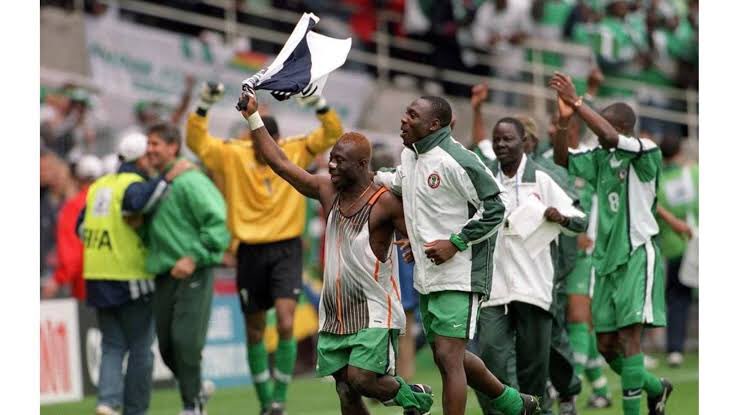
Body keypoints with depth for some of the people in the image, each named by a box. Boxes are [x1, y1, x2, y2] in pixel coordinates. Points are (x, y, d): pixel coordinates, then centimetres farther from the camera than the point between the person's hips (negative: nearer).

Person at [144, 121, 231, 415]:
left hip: (193, 273, -7)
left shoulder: (189, 182, -11)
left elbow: (219, 223, -17)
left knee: (185, 340, -12)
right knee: (166, 344, 6)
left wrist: (194, 257, -21)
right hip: (164, 274, 8)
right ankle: (196, 388, 28)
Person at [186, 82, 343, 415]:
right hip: (250, 252, 1)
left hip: (286, 250, -1)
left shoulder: (296, 152, -1)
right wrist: (204, 107, -18)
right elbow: (197, 141, -5)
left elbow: (332, 134, -5)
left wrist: (318, 104, -20)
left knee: (286, 324, -16)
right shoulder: (233, 156, -1)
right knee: (254, 331, 8)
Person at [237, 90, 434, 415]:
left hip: (374, 314, -6)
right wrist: (253, 118, 6)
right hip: (334, 315, 6)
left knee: (361, 380, -19)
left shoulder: (385, 202, -12)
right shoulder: (328, 190, 6)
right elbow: (280, 163, 9)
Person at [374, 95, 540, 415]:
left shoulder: (456, 160, -18)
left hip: (459, 274, -9)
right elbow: (400, 182, 32)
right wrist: (373, 178, 14)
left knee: (448, 356, -12)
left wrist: (455, 243, -18)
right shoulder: (409, 155, 9)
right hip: (426, 277, 9)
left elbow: (495, 208, -16)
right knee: (446, 357, 17)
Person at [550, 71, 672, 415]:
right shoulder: (600, 158, 11)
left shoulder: (646, 153, -10)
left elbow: (610, 136, -25)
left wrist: (576, 103, -24)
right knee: (607, 344, 8)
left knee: (629, 334, -17)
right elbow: (562, 161, 9)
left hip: (638, 254, -7)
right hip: (607, 258, 7)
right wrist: (564, 121, -7)